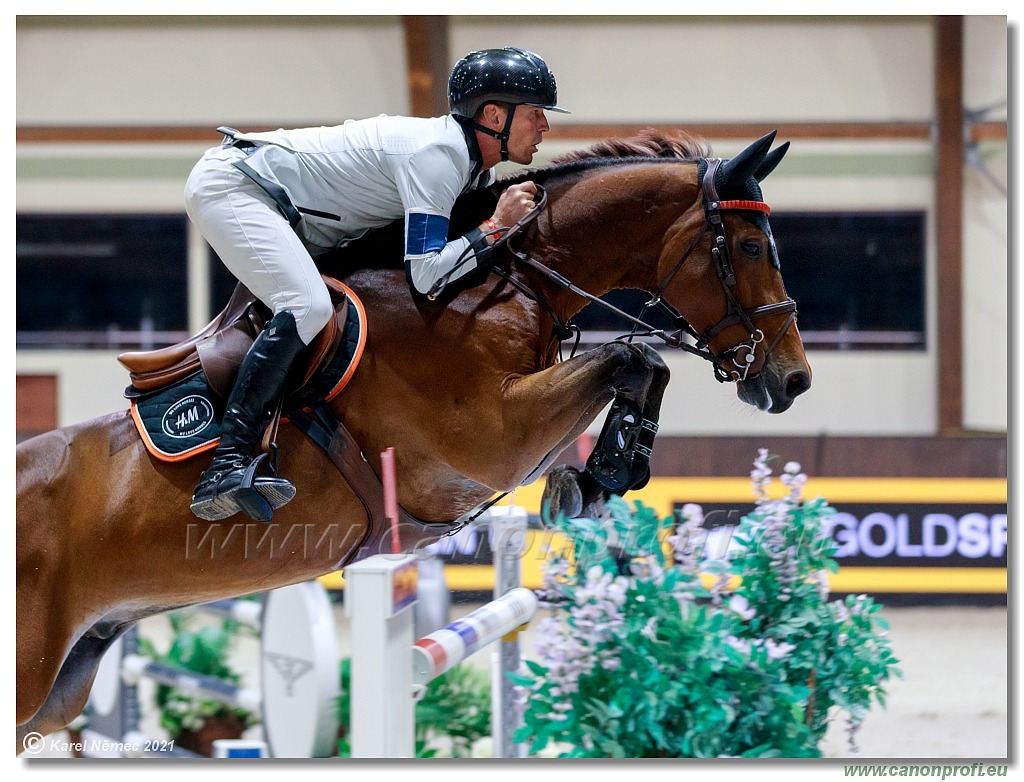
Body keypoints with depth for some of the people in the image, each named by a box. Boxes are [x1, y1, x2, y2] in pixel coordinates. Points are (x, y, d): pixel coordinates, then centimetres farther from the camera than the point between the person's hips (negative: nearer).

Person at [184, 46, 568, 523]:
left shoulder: (477, 168, 6)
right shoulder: (437, 153, -23)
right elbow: (424, 274, -28)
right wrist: (496, 226, -20)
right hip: (230, 184, -11)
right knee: (307, 306, -26)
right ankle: (226, 466, -31)